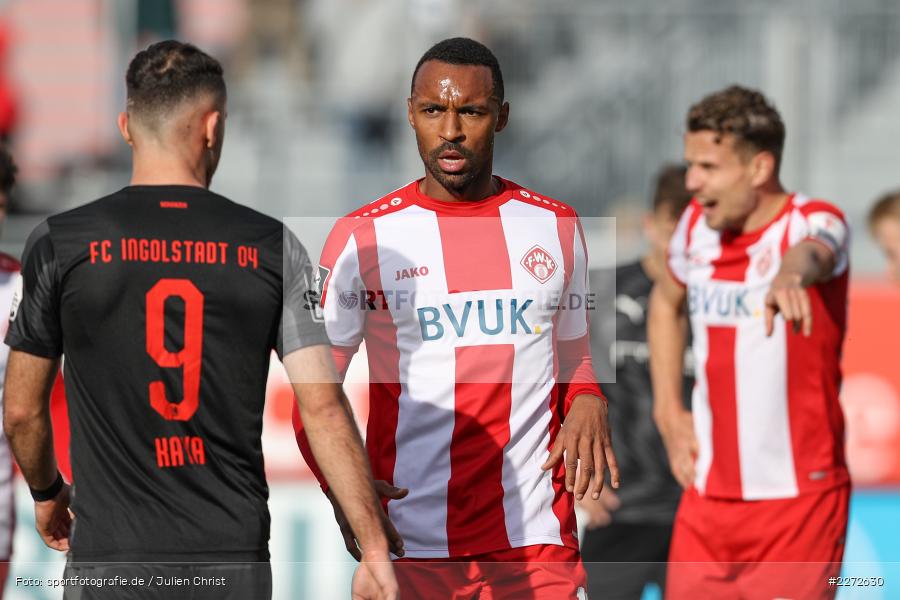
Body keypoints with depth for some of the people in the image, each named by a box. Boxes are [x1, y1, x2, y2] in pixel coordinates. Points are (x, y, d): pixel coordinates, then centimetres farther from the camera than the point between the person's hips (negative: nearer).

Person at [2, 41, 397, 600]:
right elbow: (324, 408, -6)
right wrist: (376, 552, -4)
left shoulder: (60, 244, -3)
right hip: (234, 555, 1)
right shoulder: (273, 248, -1)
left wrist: (46, 492, 24)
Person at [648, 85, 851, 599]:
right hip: (707, 496, 6)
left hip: (799, 501, -6)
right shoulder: (696, 226, 5)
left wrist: (790, 275, -64)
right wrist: (669, 412, 14)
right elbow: (667, 301, 26)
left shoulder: (815, 221, -13)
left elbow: (810, 252, -39)